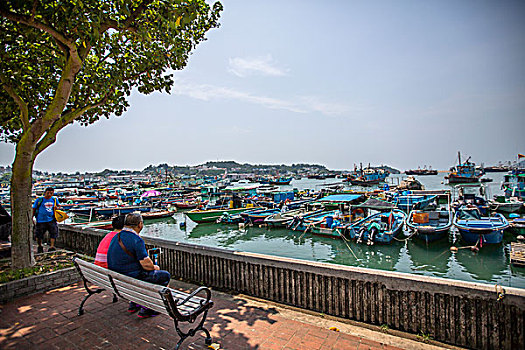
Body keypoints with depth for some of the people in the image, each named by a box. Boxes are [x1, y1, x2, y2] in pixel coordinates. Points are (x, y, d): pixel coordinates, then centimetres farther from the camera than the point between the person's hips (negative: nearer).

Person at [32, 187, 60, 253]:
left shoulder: (54, 199, 9)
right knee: (39, 235, 6)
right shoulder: (39, 200, 1)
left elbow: (58, 205, 25)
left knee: (54, 233, -7)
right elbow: (34, 209, 6)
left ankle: (52, 247, 0)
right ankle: (40, 247, 30)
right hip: (41, 220, -2)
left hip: (51, 220, 2)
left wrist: (57, 207, 1)